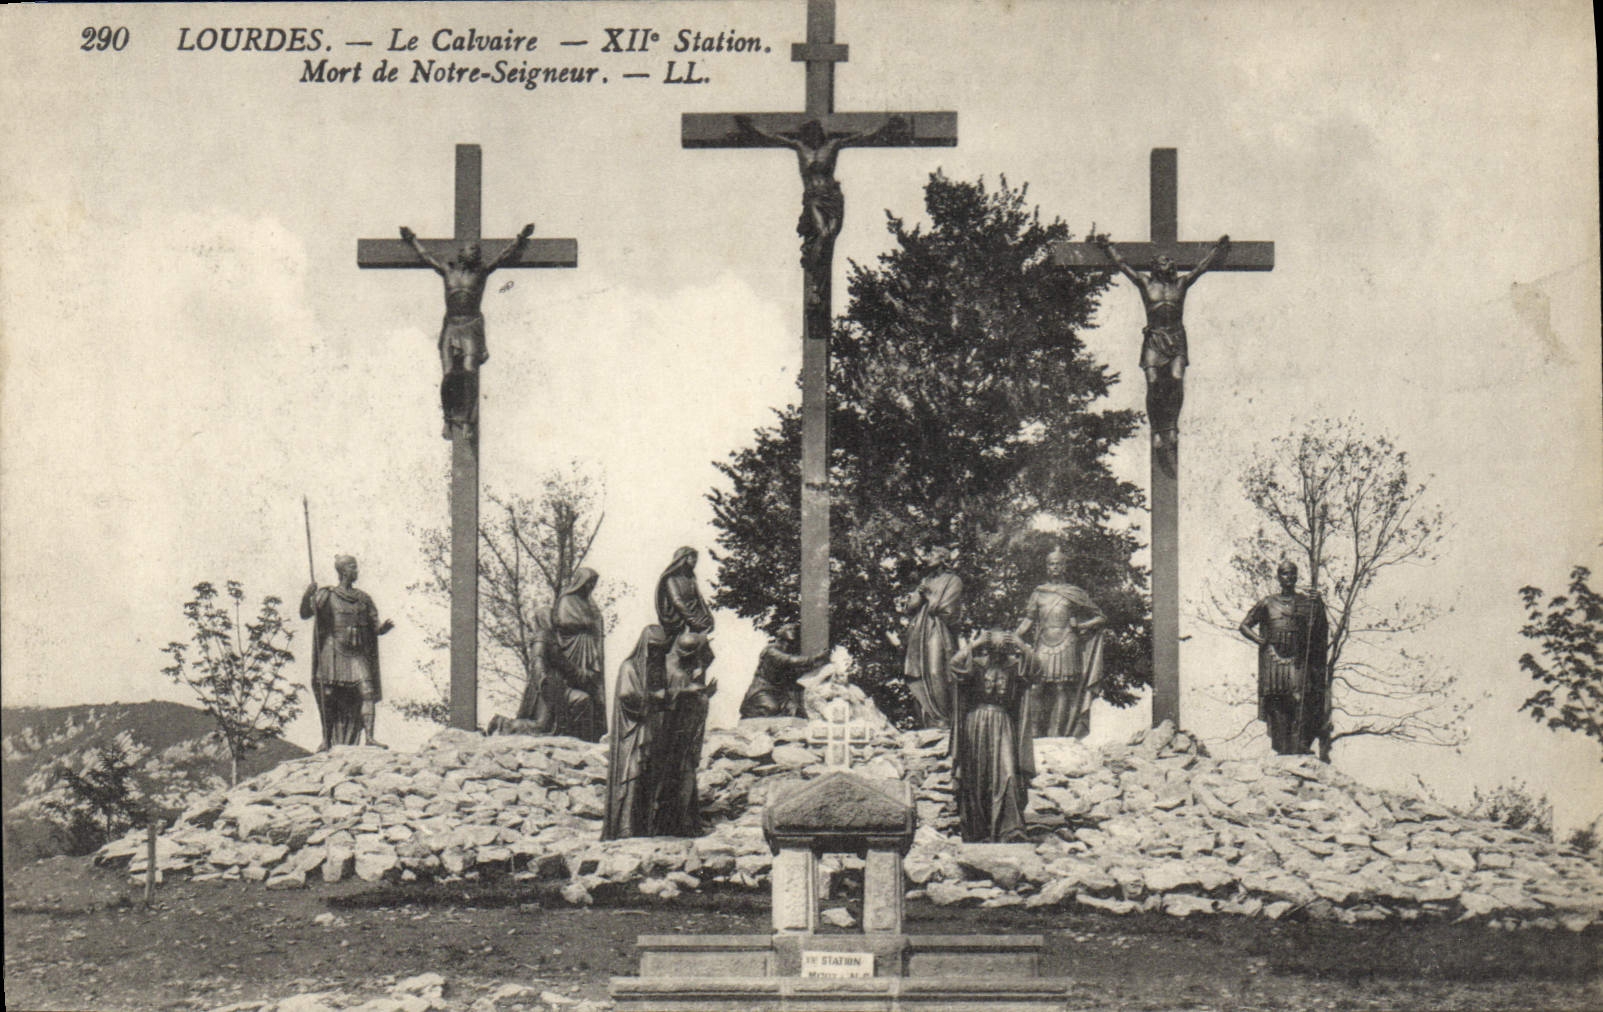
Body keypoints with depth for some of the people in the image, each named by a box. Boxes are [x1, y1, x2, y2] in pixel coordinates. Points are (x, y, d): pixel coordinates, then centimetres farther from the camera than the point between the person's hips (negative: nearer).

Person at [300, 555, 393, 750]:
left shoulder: (363, 599, 13)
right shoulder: (326, 595, 2)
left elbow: (375, 628, 13)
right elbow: (305, 614, -9)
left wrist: (384, 627, -10)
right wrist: (307, 596, -28)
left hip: (358, 655, 3)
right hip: (334, 653, -3)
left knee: (368, 692, -12)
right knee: (329, 697, -3)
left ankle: (369, 736, -16)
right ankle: (326, 739, 6)